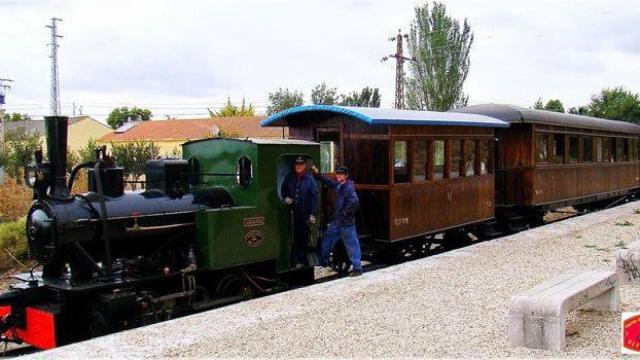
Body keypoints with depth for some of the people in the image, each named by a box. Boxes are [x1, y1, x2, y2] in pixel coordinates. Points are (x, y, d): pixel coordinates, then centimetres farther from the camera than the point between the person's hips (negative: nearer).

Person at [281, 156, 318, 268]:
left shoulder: (309, 179, -4)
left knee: (303, 237, 1)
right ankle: (294, 259, 15)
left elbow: (314, 196, -6)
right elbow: (283, 190, 20)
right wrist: (286, 198, -3)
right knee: (293, 237, 5)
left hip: (305, 214, -3)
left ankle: (301, 260, 9)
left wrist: (313, 214, -11)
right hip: (292, 212, 3)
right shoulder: (289, 177, 6)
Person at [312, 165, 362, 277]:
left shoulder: (349, 188, -19)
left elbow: (355, 202, -32)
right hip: (337, 221, 9)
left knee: (351, 245, -2)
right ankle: (324, 261, 35)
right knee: (326, 239, 20)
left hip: (346, 222, -9)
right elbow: (328, 182, 26)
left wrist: (345, 212, -20)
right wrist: (318, 174, 18)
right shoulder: (338, 185, 7)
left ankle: (357, 268, 5)